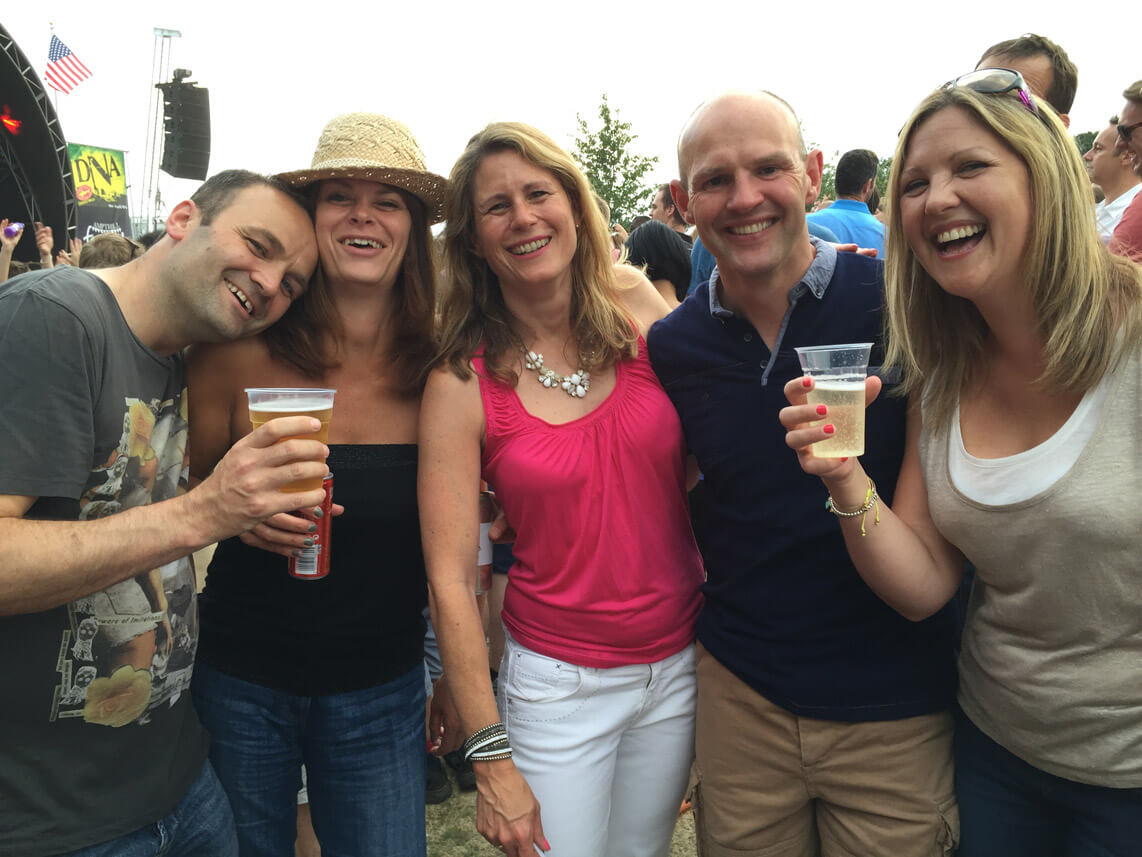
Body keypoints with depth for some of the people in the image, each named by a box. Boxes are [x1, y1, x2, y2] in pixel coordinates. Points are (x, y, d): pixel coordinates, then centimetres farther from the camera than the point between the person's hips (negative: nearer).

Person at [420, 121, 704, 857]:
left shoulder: (639, 311, -5)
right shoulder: (462, 385, -13)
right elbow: (451, 582, -12)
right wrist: (491, 760, -11)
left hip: (682, 665, 3)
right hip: (559, 683, -3)